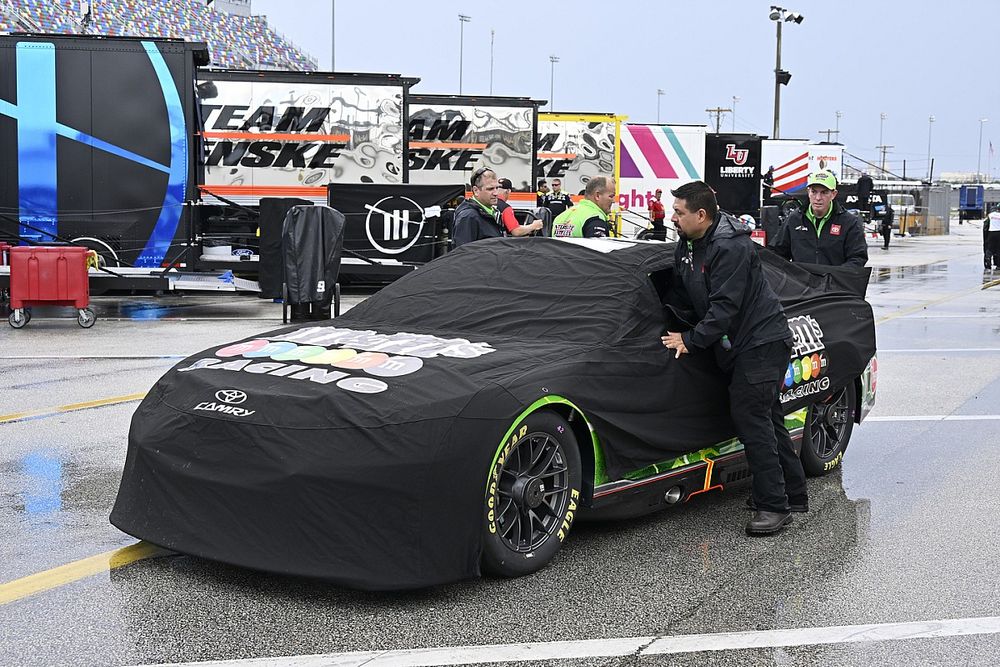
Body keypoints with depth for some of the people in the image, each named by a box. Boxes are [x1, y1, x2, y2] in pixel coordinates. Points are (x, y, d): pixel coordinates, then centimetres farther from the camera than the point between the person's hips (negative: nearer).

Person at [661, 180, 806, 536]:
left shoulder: (731, 247, -21)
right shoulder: (686, 246, 9)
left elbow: (725, 306, -25)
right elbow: (682, 294, 19)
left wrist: (691, 340, -22)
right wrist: (671, 327, 8)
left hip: (762, 342, -10)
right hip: (738, 345, 10)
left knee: (750, 416, -15)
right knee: (766, 419, 15)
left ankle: (773, 505, -11)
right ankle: (793, 494, 26)